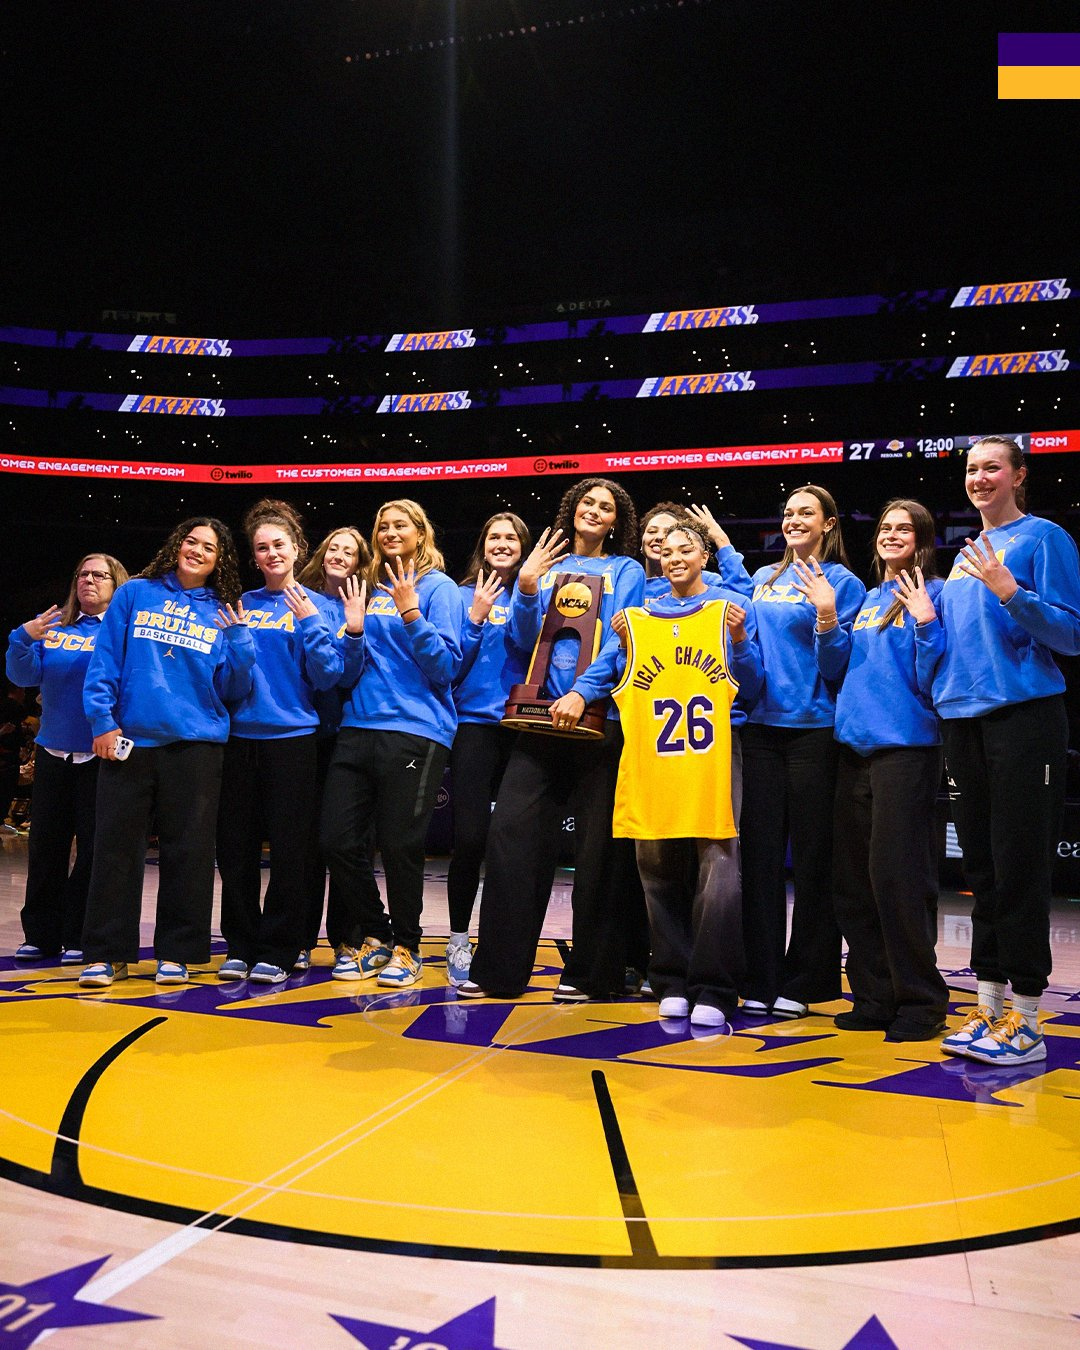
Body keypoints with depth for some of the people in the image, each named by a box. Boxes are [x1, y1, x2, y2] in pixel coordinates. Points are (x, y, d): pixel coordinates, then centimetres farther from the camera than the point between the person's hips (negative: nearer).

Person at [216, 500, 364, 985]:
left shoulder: (316, 606, 2)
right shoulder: (239, 604, 11)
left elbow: (328, 676, -8)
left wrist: (312, 623, -16)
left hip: (292, 736, -3)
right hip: (240, 736, 4)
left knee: (288, 849, 2)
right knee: (235, 846, 8)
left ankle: (277, 950, 15)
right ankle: (240, 946, 22)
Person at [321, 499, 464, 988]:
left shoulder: (438, 587, 2)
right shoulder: (372, 588, 18)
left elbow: (446, 665, -8)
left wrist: (410, 614, -16)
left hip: (415, 730, -6)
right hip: (358, 726, 6)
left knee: (400, 846, -1)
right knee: (338, 840, 3)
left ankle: (406, 947, 19)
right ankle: (374, 935, 23)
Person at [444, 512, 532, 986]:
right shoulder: (465, 595, 8)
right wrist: (475, 619, -9)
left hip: (523, 726, 1)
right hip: (475, 724, -1)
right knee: (469, 836, -6)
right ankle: (458, 940, 11)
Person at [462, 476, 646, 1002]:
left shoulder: (625, 570, 8)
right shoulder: (547, 565, 16)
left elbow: (620, 642, -4)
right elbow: (526, 640, 9)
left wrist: (583, 691, -18)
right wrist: (526, 587, -6)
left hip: (600, 718, -2)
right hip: (543, 718, 3)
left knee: (597, 846, 1)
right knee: (510, 828, -5)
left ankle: (590, 973, 14)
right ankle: (499, 968, 5)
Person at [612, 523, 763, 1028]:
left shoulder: (731, 608, 8)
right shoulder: (639, 617, 15)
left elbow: (749, 690, 5)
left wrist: (739, 640, -9)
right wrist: (624, 646, 6)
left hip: (715, 751, -3)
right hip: (653, 755, 3)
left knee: (718, 864, -10)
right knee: (658, 867, 4)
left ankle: (713, 990, -2)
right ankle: (673, 982, 17)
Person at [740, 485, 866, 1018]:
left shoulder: (843, 583, 1)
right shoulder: (764, 579, 16)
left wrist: (828, 619, -21)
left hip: (814, 728, -5)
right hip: (761, 724, 5)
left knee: (812, 854, 1)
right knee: (760, 850, 4)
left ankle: (804, 980, 13)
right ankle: (761, 979, 13)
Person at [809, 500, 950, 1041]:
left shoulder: (932, 594, -1)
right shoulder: (868, 598, 18)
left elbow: (931, 677, -9)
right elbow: (835, 667, 13)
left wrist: (925, 622, -21)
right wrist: (827, 616, 1)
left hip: (905, 746, -7)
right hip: (855, 743, 7)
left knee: (897, 874, -7)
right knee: (853, 877, 9)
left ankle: (920, 1001, 8)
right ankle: (874, 996, 21)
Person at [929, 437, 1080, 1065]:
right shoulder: (966, 556, 18)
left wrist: (1011, 592, -20)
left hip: (1023, 716, -7)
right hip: (964, 719, 7)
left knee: (1019, 868, -4)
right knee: (982, 866, 10)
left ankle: (1026, 1023, 6)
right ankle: (989, 1008, 20)